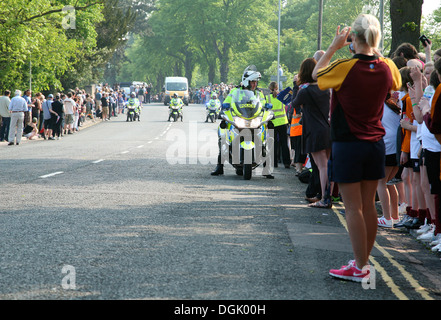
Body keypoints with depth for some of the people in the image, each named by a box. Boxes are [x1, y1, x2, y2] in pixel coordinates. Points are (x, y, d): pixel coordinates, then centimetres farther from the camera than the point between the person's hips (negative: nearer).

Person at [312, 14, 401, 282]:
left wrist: (334, 46, 7)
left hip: (348, 146, -5)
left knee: (354, 208, -2)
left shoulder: (345, 67, -17)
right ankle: (364, 260, 20)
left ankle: (360, 268, -1)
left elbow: (316, 74, 2)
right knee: (369, 206, 11)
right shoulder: (387, 67, -3)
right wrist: (375, 51, 17)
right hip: (376, 144, 5)